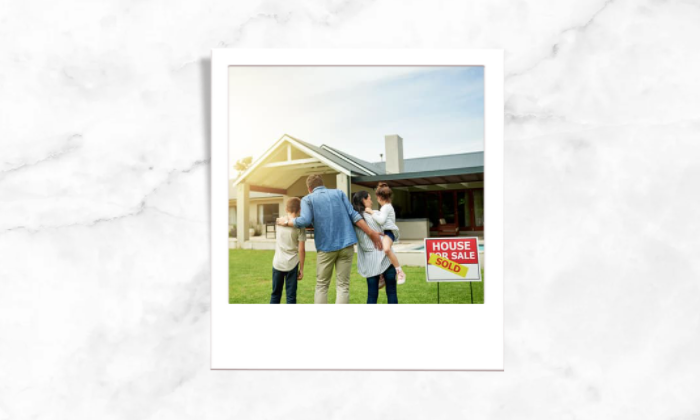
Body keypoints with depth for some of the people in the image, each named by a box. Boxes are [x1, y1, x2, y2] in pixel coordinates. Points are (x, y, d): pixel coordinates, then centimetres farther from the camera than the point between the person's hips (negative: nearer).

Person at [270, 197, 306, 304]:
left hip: (277, 263, 3)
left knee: (275, 293, 16)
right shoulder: (299, 225, -7)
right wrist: (301, 268, -1)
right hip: (292, 264, -3)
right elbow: (301, 249, -9)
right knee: (291, 296, 5)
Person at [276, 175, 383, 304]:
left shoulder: (307, 199, 7)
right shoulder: (339, 193, 15)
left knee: (321, 285, 13)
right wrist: (371, 233, 6)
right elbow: (353, 215, 5)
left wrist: (287, 222, 7)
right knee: (343, 286, 5)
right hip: (346, 244, 2)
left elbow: (305, 220, -10)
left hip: (326, 246, -1)